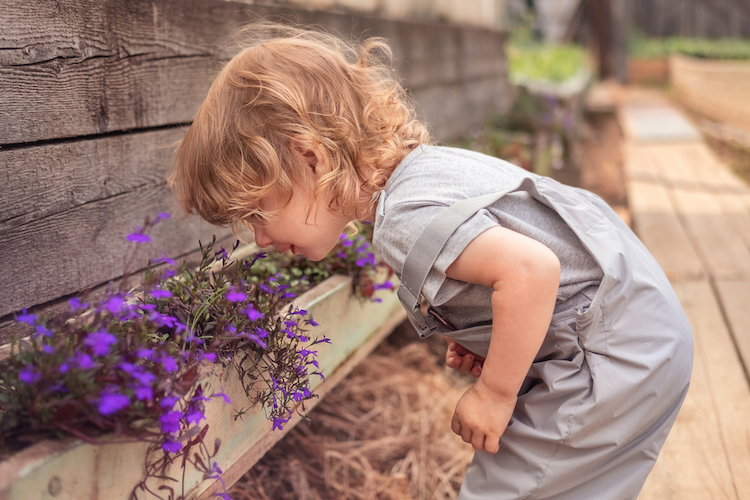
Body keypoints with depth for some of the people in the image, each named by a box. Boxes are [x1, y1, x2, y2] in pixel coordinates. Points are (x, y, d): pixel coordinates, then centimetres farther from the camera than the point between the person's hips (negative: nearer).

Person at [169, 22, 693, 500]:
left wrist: (495, 393, -23)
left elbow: (530, 270, -37)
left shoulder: (407, 217, -25)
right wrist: (483, 341, 10)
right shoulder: (428, 166, 7)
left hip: (615, 359, -10)